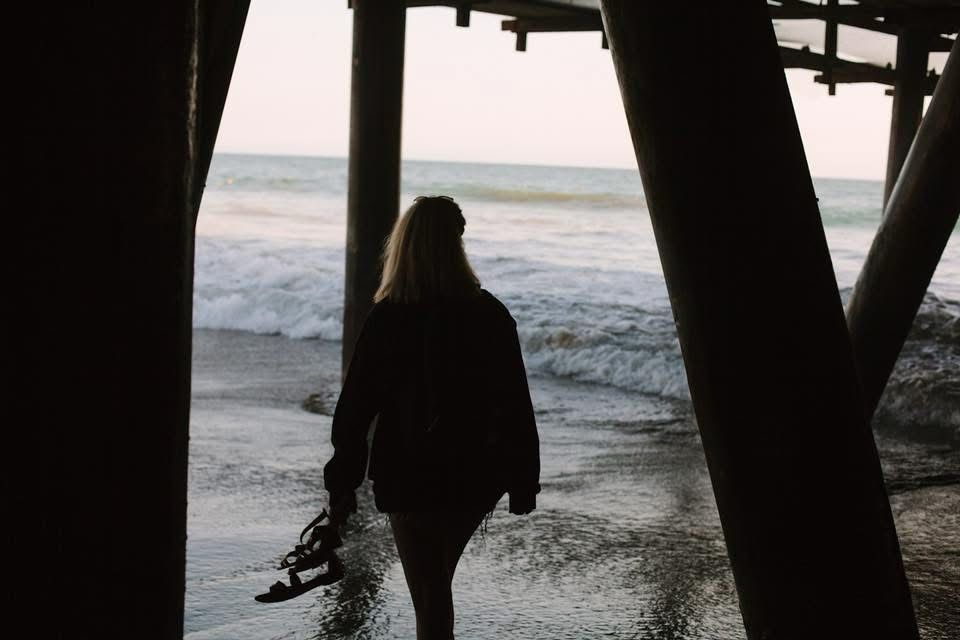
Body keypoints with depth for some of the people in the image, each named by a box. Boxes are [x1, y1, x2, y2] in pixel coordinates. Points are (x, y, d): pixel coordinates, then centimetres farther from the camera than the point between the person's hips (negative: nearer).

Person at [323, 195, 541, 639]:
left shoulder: (387, 319, -11)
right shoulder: (491, 315, -4)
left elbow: (355, 405, -9)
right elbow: (516, 403, -2)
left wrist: (342, 483, 0)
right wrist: (524, 480, 6)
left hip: (411, 478, -3)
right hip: (475, 476, 3)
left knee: (430, 594, 4)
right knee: (436, 582, 24)